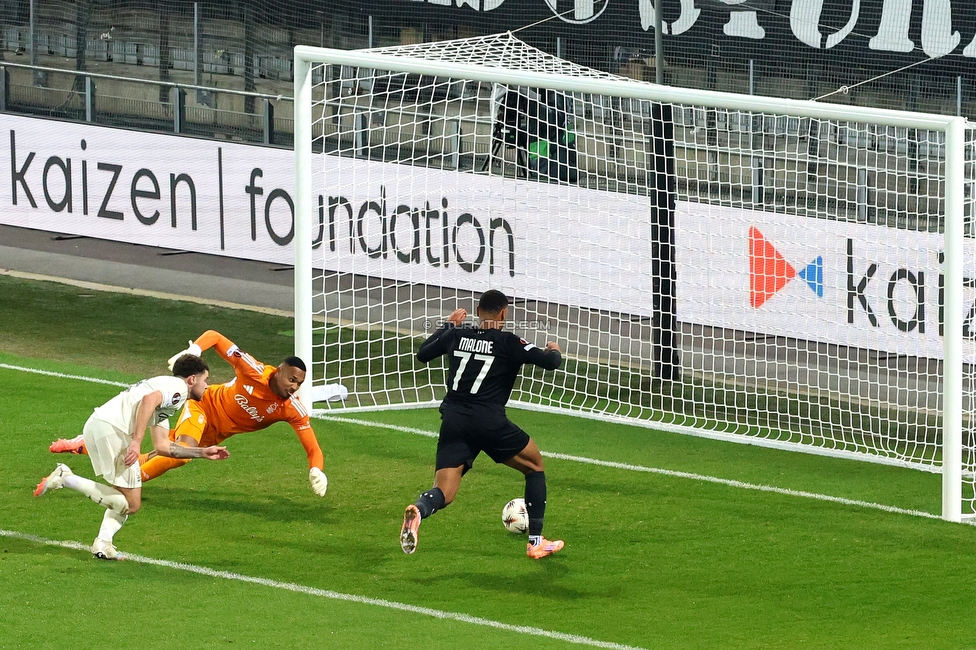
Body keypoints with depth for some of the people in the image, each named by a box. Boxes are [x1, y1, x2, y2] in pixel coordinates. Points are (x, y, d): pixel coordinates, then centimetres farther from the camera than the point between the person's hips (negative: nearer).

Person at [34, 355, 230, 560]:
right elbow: (149, 400, -18)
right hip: (112, 428, -10)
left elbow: (162, 447, 32)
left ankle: (103, 543, 4)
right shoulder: (178, 386, 3)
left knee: (126, 498, 20)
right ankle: (65, 478, -12)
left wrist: (203, 452, 36)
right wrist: (137, 442, -23)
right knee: (131, 504, -7)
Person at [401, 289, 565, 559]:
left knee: (444, 494, -1)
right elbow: (550, 362, -2)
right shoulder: (507, 343, -1)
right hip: (489, 422, -3)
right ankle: (536, 542, 20)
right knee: (535, 466, 21)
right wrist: (553, 351, 23)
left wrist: (448, 325, 38)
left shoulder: (456, 336, 11)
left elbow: (422, 354, 26)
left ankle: (418, 511, -39)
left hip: (453, 423, 3)